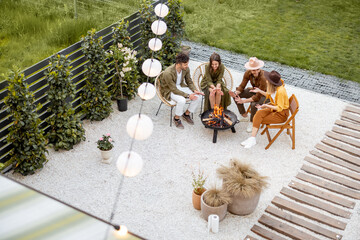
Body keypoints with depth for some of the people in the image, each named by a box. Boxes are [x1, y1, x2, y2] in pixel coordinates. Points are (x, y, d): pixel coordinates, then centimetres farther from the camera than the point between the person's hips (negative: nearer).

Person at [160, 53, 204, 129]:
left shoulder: (186, 69, -14)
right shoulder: (168, 73, -33)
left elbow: (189, 82, 2)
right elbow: (173, 89, -27)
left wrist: (194, 90, -17)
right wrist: (188, 95, -29)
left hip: (181, 86, 6)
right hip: (169, 90, -6)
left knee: (197, 97, -13)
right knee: (181, 100, -35)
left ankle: (186, 114, 9)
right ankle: (176, 118, -7)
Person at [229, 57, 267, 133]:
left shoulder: (263, 78, -36)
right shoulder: (248, 73, -18)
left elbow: (258, 97, -33)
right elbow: (242, 86, -8)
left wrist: (244, 101, -36)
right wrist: (236, 93, -29)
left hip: (264, 95, -7)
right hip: (254, 90, 7)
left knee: (253, 104, -36)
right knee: (236, 95, -9)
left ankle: (251, 123, -7)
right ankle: (245, 116, 6)